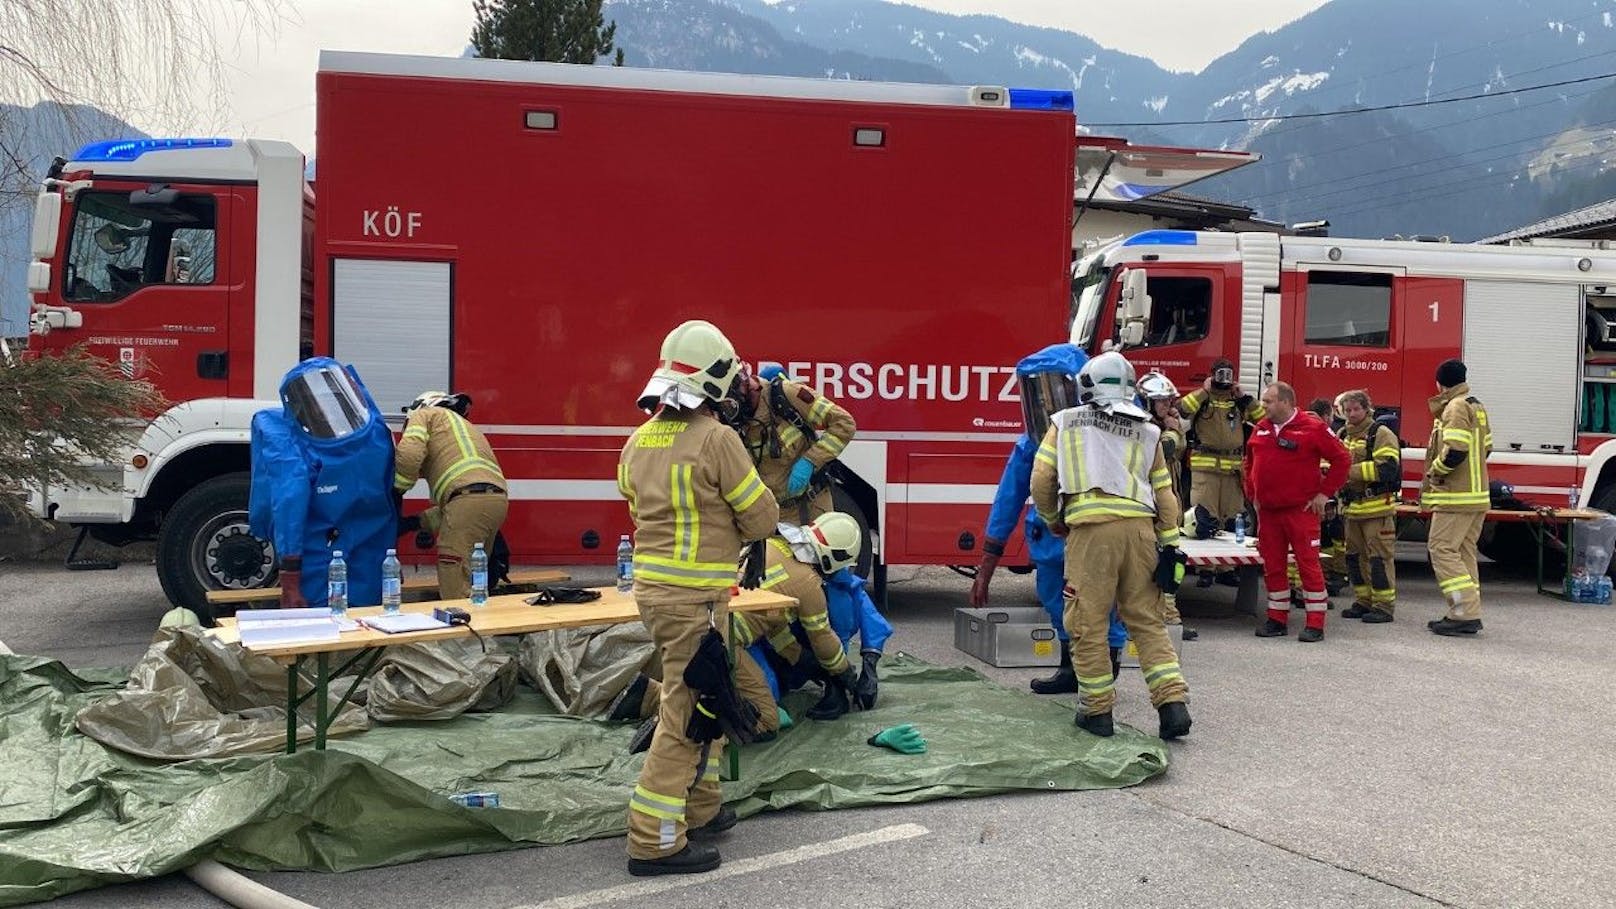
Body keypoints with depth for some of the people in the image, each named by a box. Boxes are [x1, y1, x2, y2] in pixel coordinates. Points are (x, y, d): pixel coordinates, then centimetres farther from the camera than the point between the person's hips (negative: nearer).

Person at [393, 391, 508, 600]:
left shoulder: (425, 415, 18)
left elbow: (410, 453, -4)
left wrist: (397, 489, 11)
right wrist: (422, 522, 28)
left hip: (469, 498, -8)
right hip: (497, 498, 8)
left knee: (455, 592, -8)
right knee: (471, 584, 16)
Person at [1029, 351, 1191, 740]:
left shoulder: (1066, 422, 13)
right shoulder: (1146, 431, 20)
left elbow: (1041, 479, 7)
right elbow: (1164, 493, 13)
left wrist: (1052, 521, 24)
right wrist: (1170, 546, 13)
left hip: (1091, 529, -3)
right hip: (1140, 527, 3)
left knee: (1088, 622, 5)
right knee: (1146, 620, 11)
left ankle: (1097, 709, 11)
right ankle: (1173, 701, 4)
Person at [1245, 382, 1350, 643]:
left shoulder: (1312, 428, -6)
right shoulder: (1260, 428, 11)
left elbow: (1341, 459, -4)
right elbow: (1250, 463, 23)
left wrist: (1324, 493, -7)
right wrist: (1252, 494, 14)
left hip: (1301, 510, -6)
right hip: (1267, 511, 6)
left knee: (1308, 563, -4)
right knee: (1272, 566, 9)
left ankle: (1315, 624, 1)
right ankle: (1277, 619, 19)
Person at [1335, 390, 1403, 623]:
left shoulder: (1381, 434, -8)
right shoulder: (1342, 435, 15)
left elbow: (1387, 468, -19)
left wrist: (1352, 471, -19)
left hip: (1377, 507, -8)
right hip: (1352, 507, 8)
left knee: (1380, 556, -4)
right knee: (1355, 556, 12)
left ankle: (1384, 605, 1)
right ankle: (1363, 601, 22)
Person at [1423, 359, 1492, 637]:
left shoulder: (1456, 407, -13)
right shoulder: (1476, 406, 17)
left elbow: (1455, 451, -24)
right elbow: (1485, 448, 21)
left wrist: (1434, 471, -9)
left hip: (1456, 497, -10)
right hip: (1476, 494, 10)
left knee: (1443, 551, -9)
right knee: (1464, 552, 12)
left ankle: (1465, 612, -13)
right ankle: (1468, 614, 15)